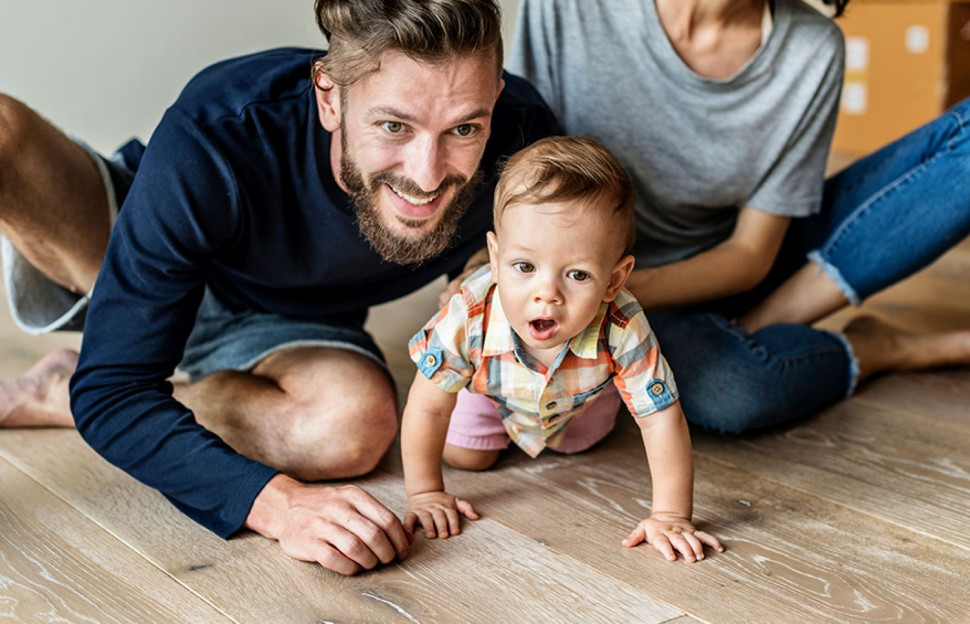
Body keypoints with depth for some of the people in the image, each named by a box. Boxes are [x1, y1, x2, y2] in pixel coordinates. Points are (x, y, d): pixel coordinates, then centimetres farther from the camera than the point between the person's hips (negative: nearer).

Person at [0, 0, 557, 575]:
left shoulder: (517, 133, -30)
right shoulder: (211, 146, -40)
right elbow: (111, 392, -38)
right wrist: (280, 503, -51)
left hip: (274, 322, 4)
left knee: (358, 424, -33)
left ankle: (57, 394, -7)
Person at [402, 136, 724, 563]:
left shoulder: (621, 332, -48)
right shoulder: (468, 317, -46)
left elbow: (662, 422, -39)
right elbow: (427, 409, -32)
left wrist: (671, 517, -40)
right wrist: (425, 495, -27)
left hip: (578, 398, 1)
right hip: (490, 386, -1)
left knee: (578, 443, 26)